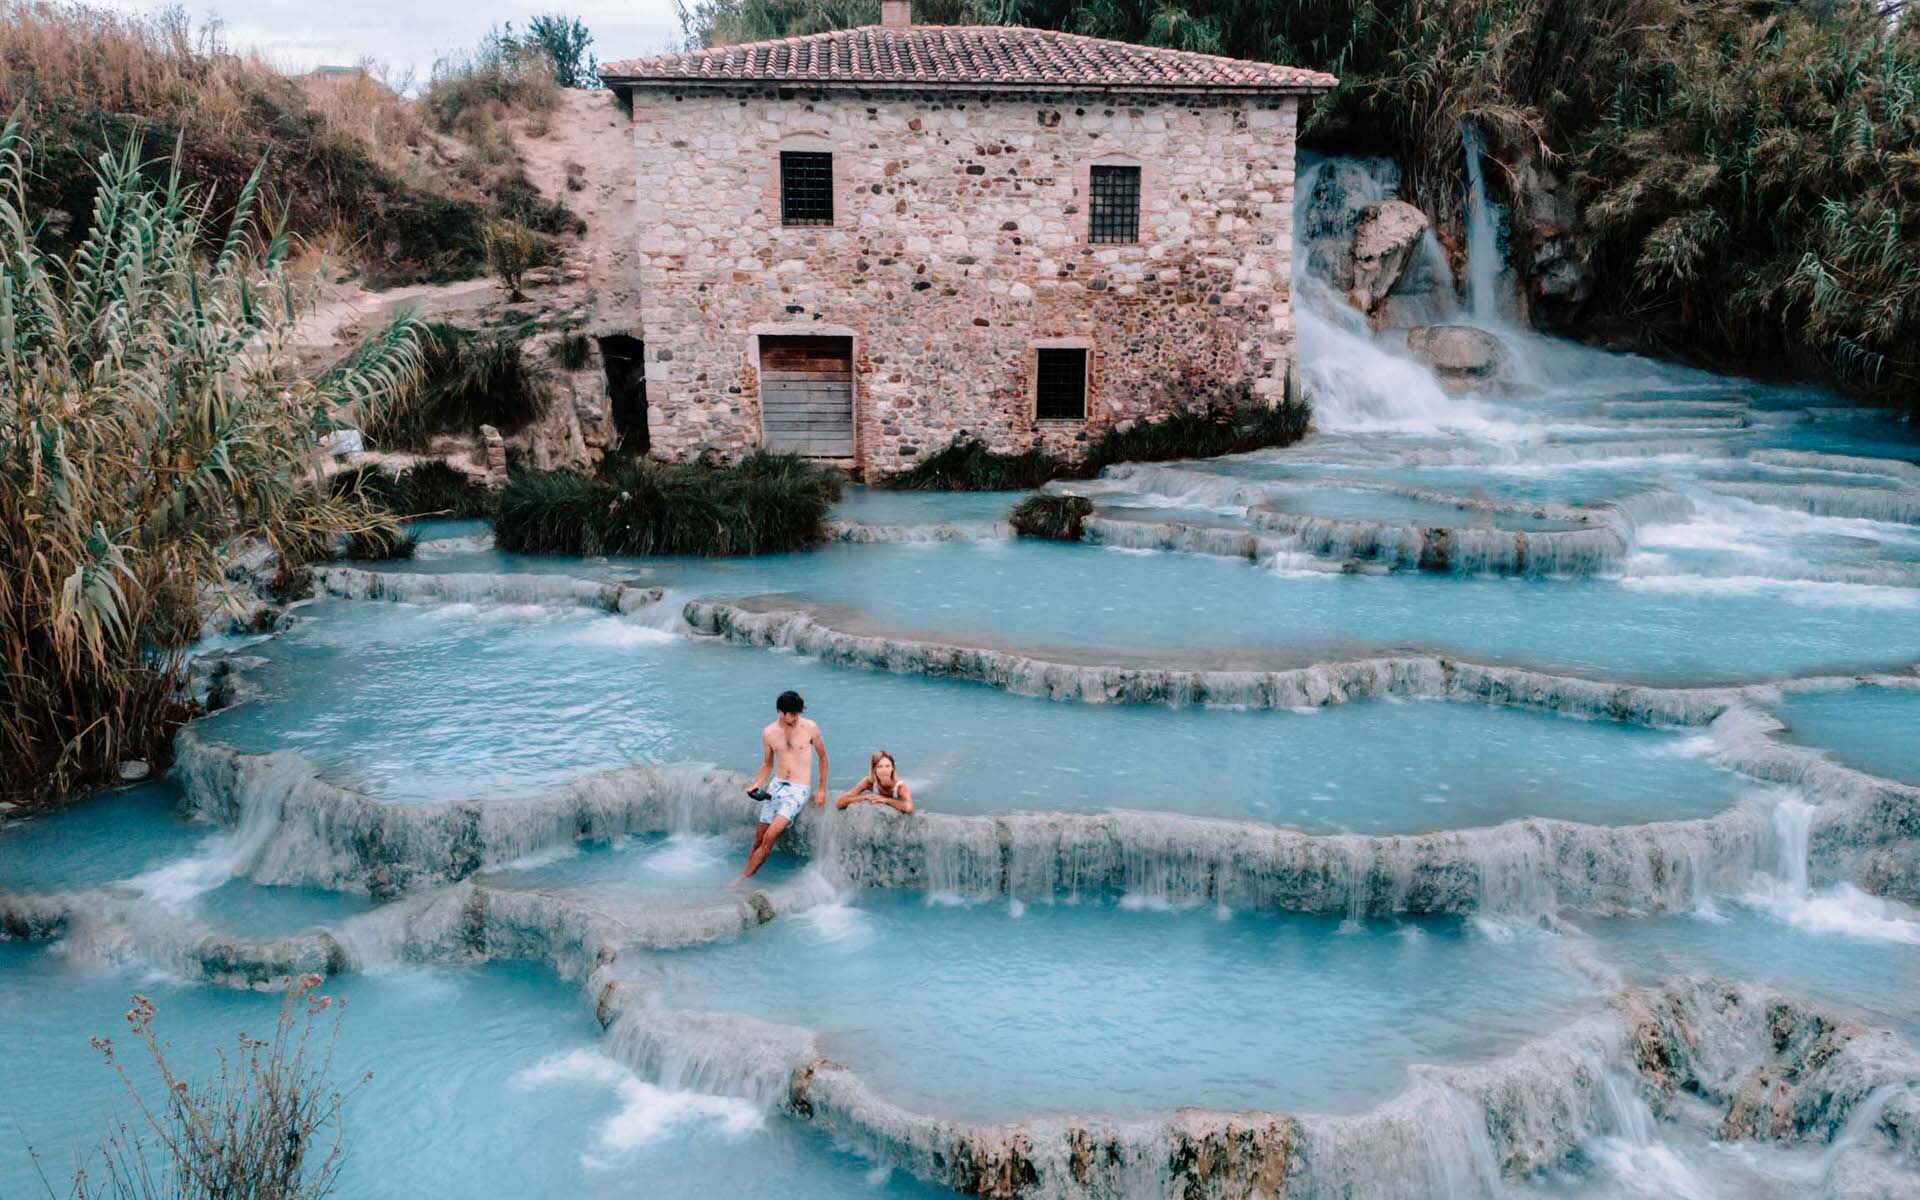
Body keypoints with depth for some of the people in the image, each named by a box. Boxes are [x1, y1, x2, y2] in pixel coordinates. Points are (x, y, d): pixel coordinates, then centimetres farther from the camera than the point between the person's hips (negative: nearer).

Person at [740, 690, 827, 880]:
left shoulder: (810, 728, -5)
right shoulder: (768, 733, 3)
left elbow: (823, 757, 8)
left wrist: (822, 789, 4)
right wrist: (756, 784, -1)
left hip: (799, 789, -4)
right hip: (776, 785, 4)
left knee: (770, 837, -17)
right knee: (759, 840, -1)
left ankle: (743, 878, -9)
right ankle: (747, 877, 8)